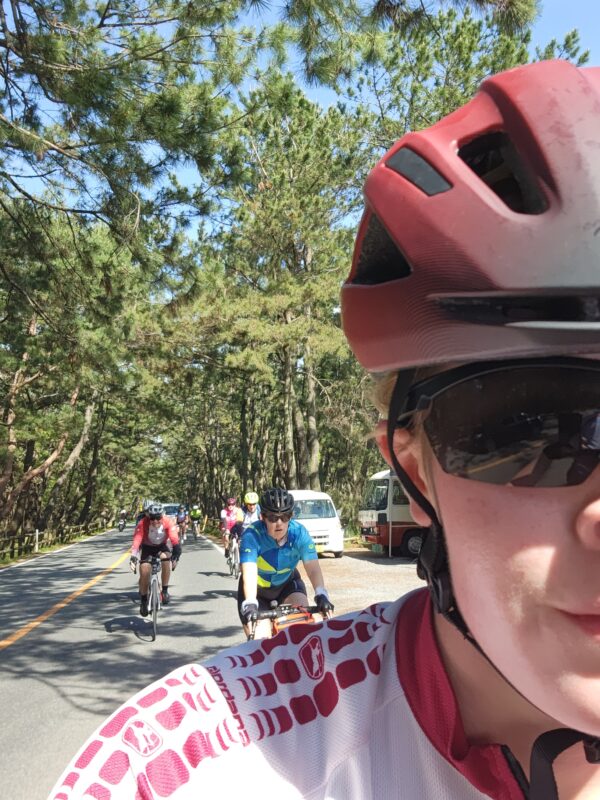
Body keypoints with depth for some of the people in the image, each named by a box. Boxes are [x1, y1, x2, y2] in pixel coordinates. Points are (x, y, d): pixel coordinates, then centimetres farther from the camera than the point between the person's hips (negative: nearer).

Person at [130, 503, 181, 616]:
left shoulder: (167, 523, -30)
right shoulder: (142, 524, -31)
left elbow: (175, 540, -37)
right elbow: (136, 541, -38)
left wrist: (176, 555, -51)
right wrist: (133, 558, -52)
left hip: (162, 546, 0)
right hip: (147, 547, 0)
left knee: (166, 559, -31)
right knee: (144, 572, -17)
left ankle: (165, 591, -16)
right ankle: (143, 600, 5)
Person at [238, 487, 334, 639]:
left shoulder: (299, 532, -24)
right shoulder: (252, 535, -31)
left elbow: (313, 568, -32)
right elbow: (249, 573, -42)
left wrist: (321, 595, -49)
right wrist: (250, 604, -57)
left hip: (287, 583, 2)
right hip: (257, 588, -1)